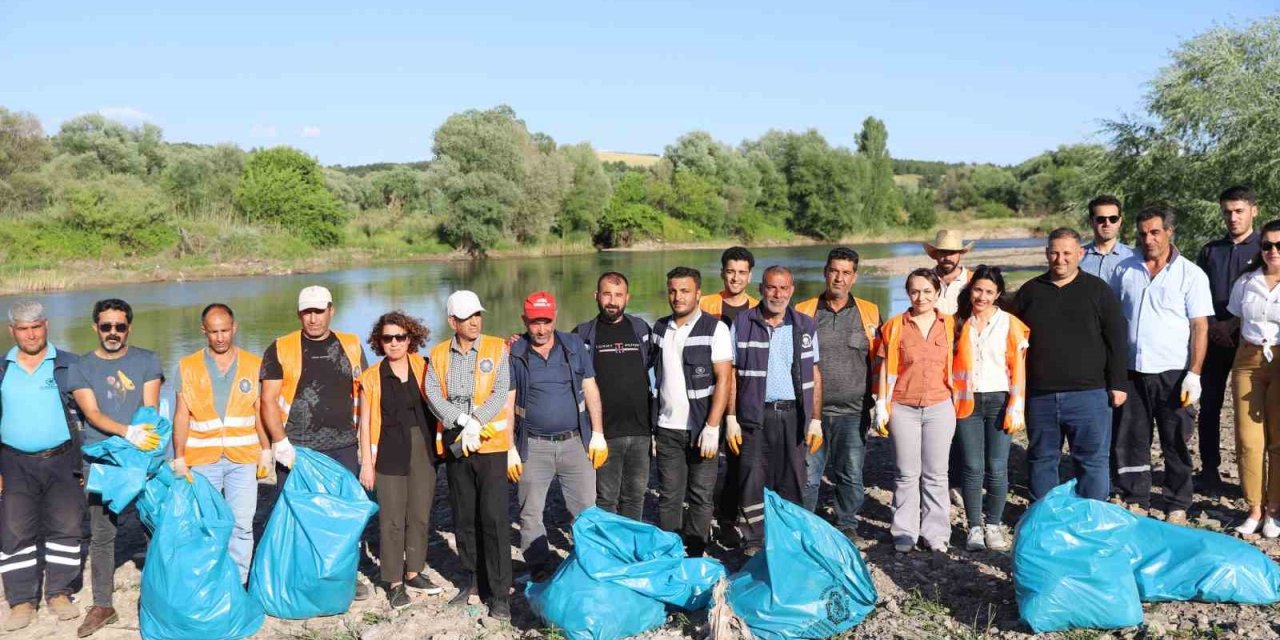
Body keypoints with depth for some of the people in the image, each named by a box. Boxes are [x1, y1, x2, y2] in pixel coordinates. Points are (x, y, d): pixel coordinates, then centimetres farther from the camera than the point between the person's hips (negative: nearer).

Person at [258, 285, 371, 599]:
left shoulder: (351, 346, 8)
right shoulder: (281, 349, 0)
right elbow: (269, 400, -3)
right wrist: (280, 443, -11)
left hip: (343, 447, 2)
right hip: (297, 449, -2)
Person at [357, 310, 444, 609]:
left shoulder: (423, 367, 2)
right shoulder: (372, 376, -2)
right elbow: (365, 421, 0)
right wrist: (366, 462, -3)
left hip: (423, 450, 2)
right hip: (390, 453, -2)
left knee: (420, 515, 10)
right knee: (392, 519, 1)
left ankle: (414, 572, 24)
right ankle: (394, 581, 11)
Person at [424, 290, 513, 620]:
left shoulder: (497, 348, 1)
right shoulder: (438, 354, 8)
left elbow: (500, 393, -8)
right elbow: (433, 394, -4)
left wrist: (475, 424, -16)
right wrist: (464, 423, -17)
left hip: (491, 444, -3)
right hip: (455, 445, 3)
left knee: (494, 518, -6)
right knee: (463, 518, 12)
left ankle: (499, 593, 0)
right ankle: (473, 579, 27)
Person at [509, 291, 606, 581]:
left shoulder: (574, 345, 4)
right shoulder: (514, 353, -1)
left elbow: (591, 391, 7)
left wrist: (598, 434, 2)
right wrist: (509, 448, -4)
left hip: (575, 443, 1)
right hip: (533, 447, -1)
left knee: (586, 510, 2)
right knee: (531, 514, 5)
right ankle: (539, 572, 17)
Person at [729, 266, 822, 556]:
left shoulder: (806, 326, 8)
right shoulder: (742, 323, 3)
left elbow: (815, 376, 9)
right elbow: (731, 374, 3)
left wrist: (816, 420, 3)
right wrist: (731, 418, -3)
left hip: (793, 415, 2)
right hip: (755, 415, -1)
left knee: (792, 482, 7)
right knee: (754, 480, -1)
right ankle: (754, 543, 10)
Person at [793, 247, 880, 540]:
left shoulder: (870, 313, 8)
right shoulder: (804, 312, 5)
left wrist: (880, 404, 8)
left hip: (853, 411, 1)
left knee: (851, 474, 7)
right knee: (808, 473, 1)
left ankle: (847, 526, 23)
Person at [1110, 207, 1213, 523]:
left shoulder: (1190, 274, -1)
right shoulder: (1125, 270, 8)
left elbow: (1200, 327, -4)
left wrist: (1193, 375, -12)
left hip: (1172, 373, -3)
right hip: (1130, 370, 3)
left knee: (1176, 444, 6)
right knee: (1130, 441, 9)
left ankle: (1177, 508, 17)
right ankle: (1134, 502, 21)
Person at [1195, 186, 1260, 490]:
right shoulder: (1210, 251, 12)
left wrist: (1232, 325, -13)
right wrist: (1212, 326, -2)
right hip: (1214, 338, 3)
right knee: (1209, 405, 4)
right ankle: (1209, 471, 11)